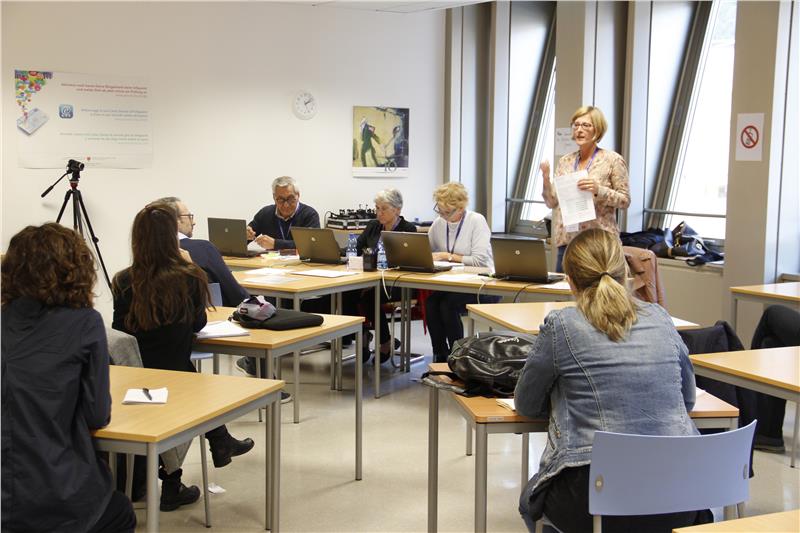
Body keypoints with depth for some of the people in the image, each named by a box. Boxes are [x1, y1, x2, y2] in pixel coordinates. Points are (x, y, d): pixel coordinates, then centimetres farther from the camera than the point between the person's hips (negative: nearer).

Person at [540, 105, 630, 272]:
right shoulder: (565, 161, 12)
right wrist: (546, 178, -6)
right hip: (567, 239, 4)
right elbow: (552, 202, 11)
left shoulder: (613, 160, -1)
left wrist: (598, 190, -18)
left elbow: (625, 200, -3)